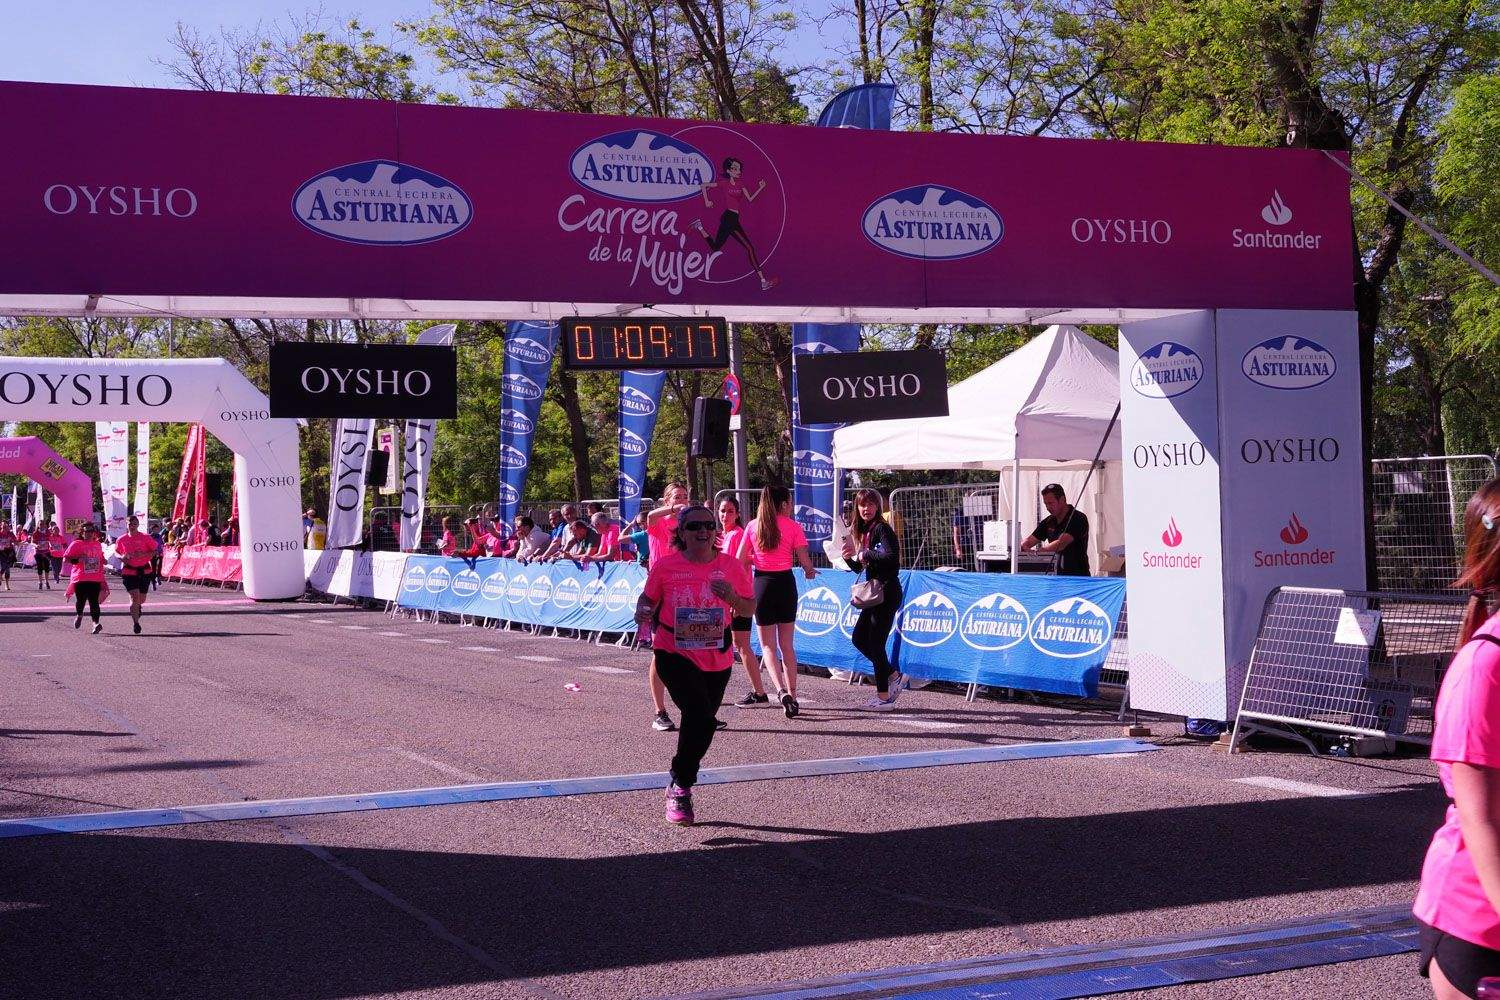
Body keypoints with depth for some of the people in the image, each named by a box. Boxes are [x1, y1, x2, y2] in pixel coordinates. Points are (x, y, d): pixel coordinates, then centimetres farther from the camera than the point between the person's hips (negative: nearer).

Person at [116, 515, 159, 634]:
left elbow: (155, 551, -1)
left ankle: (136, 608, 48)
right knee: (135, 596, -14)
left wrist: (143, 554, -18)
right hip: (129, 571, -1)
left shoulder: (145, 537, -3)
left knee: (142, 599, 11)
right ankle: (135, 622, -2)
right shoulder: (121, 540, 2)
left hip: (144, 570, 1)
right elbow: (117, 552, 16)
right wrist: (122, 557, -6)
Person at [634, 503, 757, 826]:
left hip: (717, 660, 4)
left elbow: (750, 609, 4)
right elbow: (648, 598, 6)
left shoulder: (731, 566, -2)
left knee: (700, 721, 15)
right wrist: (643, 613, -16)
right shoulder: (665, 565, -6)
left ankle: (680, 786, 37)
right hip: (674, 654, -4)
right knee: (701, 717, -23)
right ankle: (681, 787, -7)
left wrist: (732, 597, -16)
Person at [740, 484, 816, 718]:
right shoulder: (793, 526, -5)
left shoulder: (753, 526, 0)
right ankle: (792, 695, 13)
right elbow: (805, 561, -6)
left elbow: (740, 560, 1)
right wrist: (809, 571, 17)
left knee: (768, 645, 7)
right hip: (786, 583, 0)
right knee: (787, 644, 13)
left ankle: (783, 691, -14)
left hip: (762, 583, 0)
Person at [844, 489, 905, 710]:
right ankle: (893, 675, 25)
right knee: (859, 638, 13)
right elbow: (858, 568, 19)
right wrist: (849, 556, 0)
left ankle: (884, 697, 1)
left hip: (887, 592, -9)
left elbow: (891, 556, -27)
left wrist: (865, 554, -17)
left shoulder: (881, 529, -12)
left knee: (875, 643, -6)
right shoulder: (861, 531, 14)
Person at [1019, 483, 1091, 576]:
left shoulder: (1078, 519, -12)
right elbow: (1030, 541, 9)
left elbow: (1061, 544, -24)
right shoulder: (1049, 521, 12)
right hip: (1057, 575, 6)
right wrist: (1019, 547, -15)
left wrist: (1036, 551, -31)